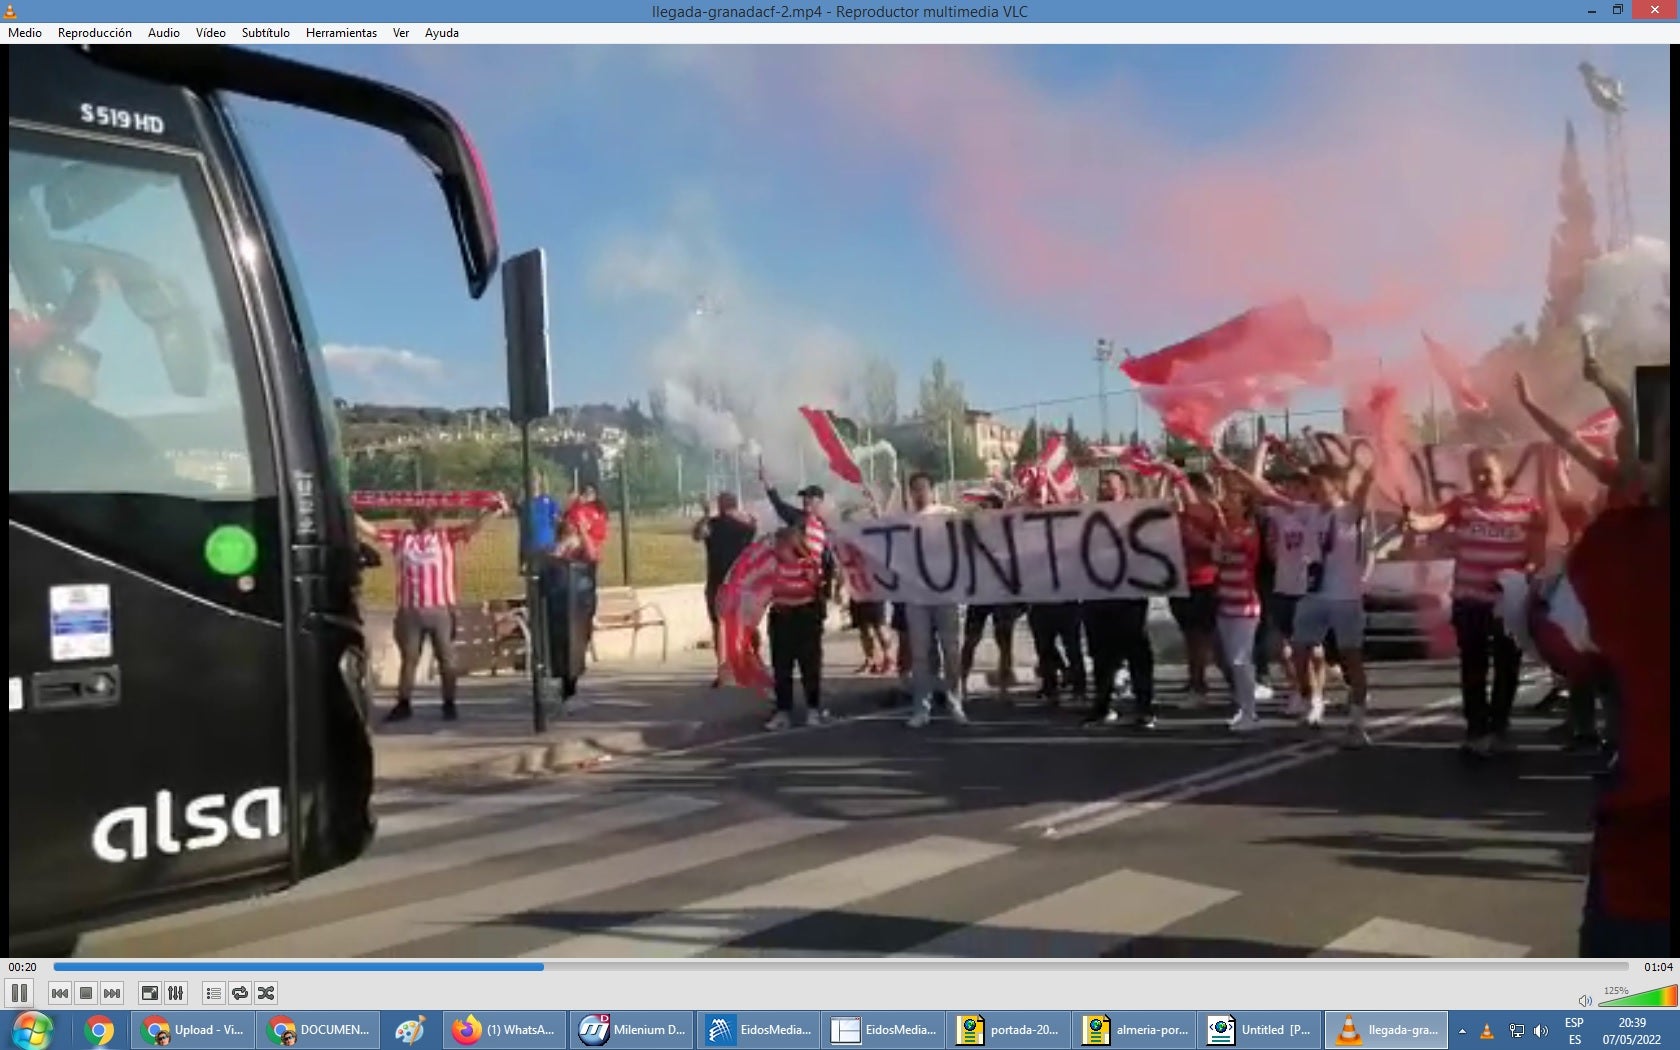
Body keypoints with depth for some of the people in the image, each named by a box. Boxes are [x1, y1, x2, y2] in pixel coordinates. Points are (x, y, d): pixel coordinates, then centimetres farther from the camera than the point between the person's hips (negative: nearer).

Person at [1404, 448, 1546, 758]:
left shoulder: (1527, 506, -3)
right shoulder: (1462, 504, -4)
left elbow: (1538, 556, -2)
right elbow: (1434, 520, -25)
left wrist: (1524, 575, -23)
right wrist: (1414, 521, -48)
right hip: (1470, 602, -1)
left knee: (1507, 667, 12)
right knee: (1473, 668, 6)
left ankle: (1498, 727, 29)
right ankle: (1477, 729, 16)